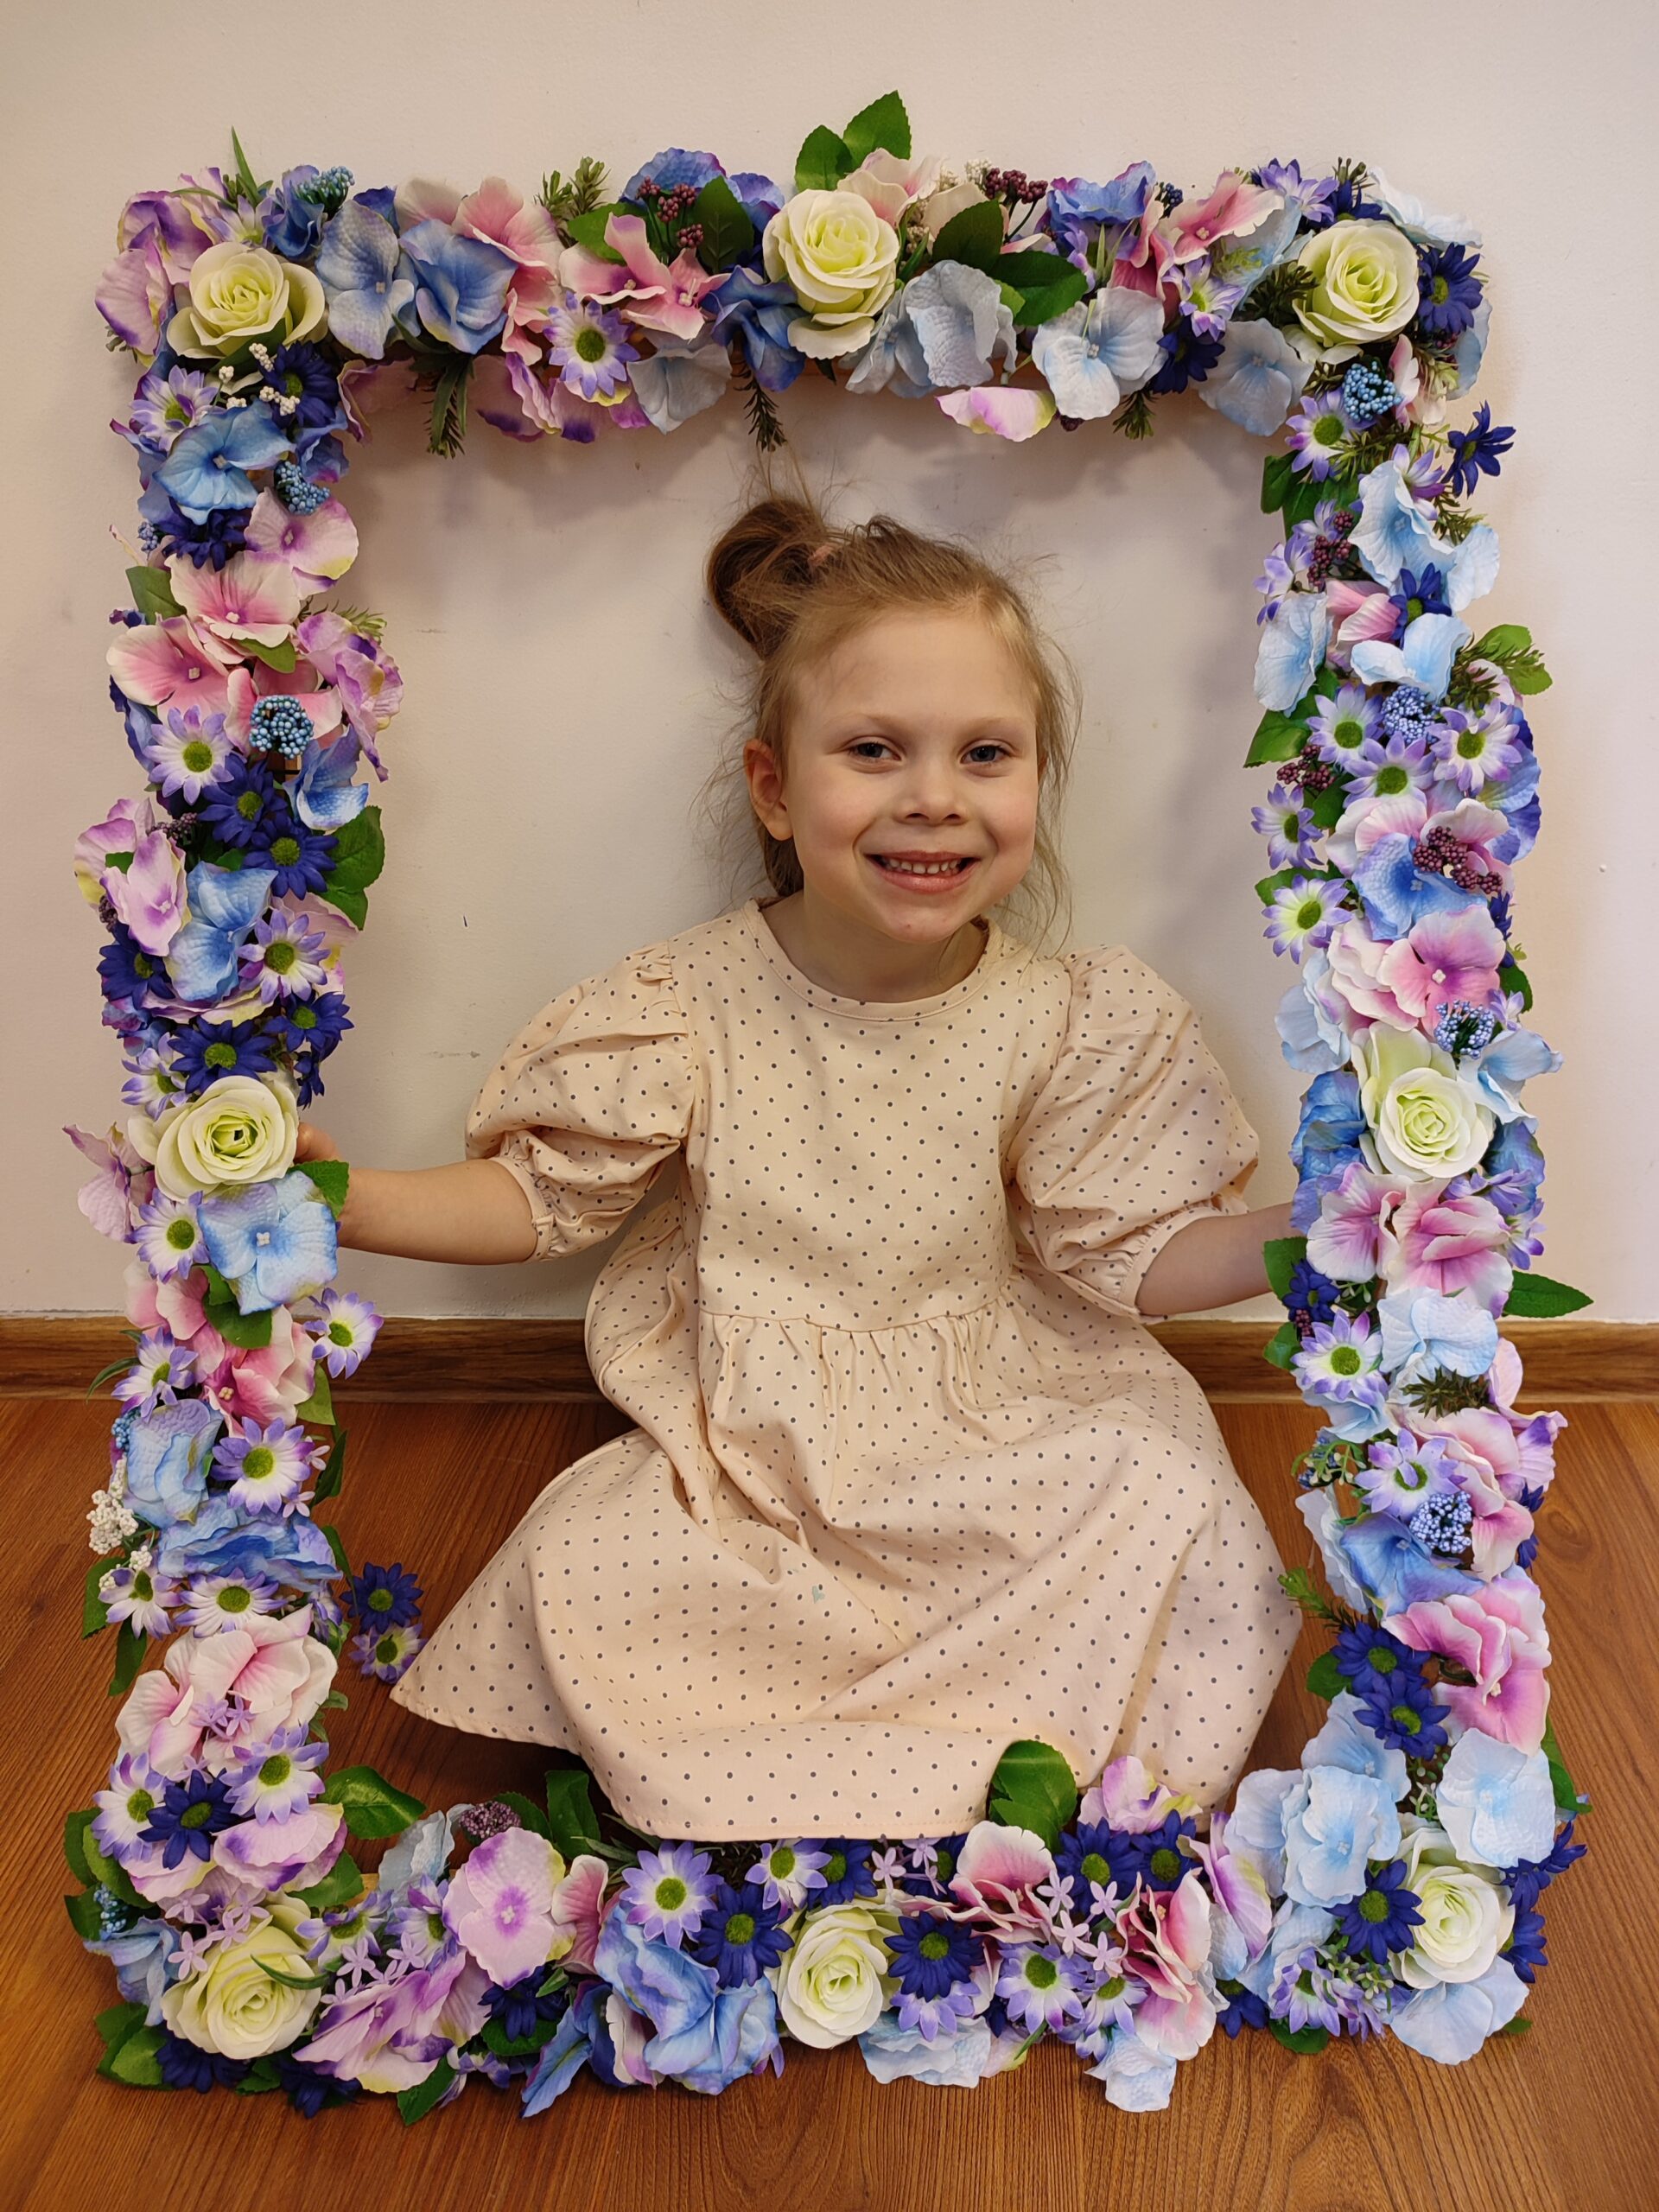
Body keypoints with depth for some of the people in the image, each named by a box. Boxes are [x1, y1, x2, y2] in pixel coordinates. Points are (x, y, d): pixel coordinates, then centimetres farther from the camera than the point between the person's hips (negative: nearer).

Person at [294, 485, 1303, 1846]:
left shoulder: (1067, 1021, -8)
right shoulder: (683, 1006, -11)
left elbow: (1124, 1255, -3)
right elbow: (544, 1194, -3)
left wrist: (1307, 1238, -18)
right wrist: (350, 1204, -17)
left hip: (994, 1427, 1)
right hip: (740, 1442, 0)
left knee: (1176, 1505, -22)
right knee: (577, 1570, -22)